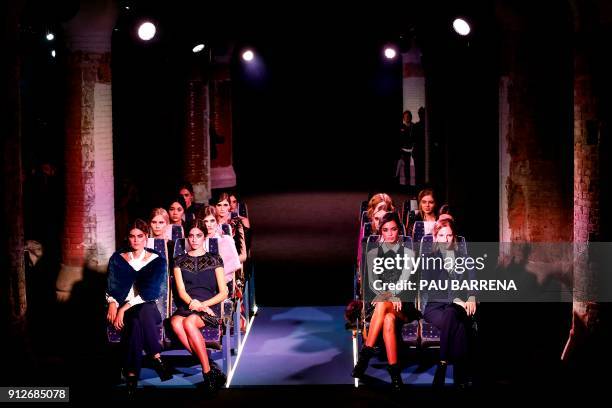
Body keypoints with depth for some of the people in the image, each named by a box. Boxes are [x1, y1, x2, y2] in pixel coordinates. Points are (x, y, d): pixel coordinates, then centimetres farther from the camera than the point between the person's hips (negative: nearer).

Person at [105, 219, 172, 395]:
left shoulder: (157, 261, 6)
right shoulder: (117, 259, 14)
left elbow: (150, 292, -6)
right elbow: (112, 286, 4)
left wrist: (125, 308, -17)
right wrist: (112, 303, -18)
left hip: (147, 307, -1)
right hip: (121, 307, 1)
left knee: (142, 312, -38)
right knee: (136, 318, -36)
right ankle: (156, 357, -33)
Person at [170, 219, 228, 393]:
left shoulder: (215, 260, 13)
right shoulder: (180, 261, 17)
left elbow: (223, 293, 6)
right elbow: (181, 291, 5)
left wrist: (202, 305, -9)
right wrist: (193, 303, -16)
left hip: (210, 306, -2)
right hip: (185, 306, 2)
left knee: (189, 322, -36)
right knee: (176, 323, -35)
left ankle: (207, 371, -29)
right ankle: (210, 368, -33)